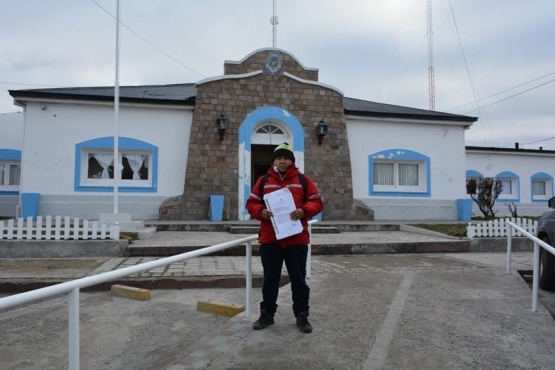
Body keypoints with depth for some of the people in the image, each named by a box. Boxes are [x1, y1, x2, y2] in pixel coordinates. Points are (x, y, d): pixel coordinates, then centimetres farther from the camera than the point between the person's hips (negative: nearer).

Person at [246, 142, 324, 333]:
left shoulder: (304, 180, 4)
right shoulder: (263, 181, 7)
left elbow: (317, 203, 2)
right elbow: (251, 203, 8)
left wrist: (303, 211, -17)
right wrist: (261, 212, -13)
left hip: (297, 239, -1)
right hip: (269, 239, 1)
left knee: (298, 279, 8)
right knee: (270, 279, 12)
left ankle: (302, 315, 22)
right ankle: (267, 314, 27)